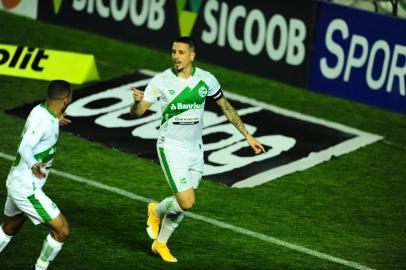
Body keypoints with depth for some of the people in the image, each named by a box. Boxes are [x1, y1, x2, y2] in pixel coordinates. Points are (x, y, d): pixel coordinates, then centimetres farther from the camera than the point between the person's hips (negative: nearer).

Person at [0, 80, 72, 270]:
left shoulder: (40, 110, 2)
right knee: (62, 230, -6)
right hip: (26, 189, -10)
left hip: (16, 183, 10)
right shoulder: (44, 120, -24)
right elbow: (25, 148, -38)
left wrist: (55, 122, 37)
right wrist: (34, 165, -56)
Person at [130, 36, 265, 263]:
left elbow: (226, 107, 9)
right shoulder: (161, 81, -13)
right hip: (171, 148, -4)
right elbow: (137, 112, -13)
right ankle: (156, 211, 18)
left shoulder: (206, 79, -6)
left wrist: (248, 136, 10)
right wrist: (137, 101, -37)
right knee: (186, 202, -15)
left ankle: (160, 243, 32)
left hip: (195, 149, 4)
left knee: (184, 204, 9)